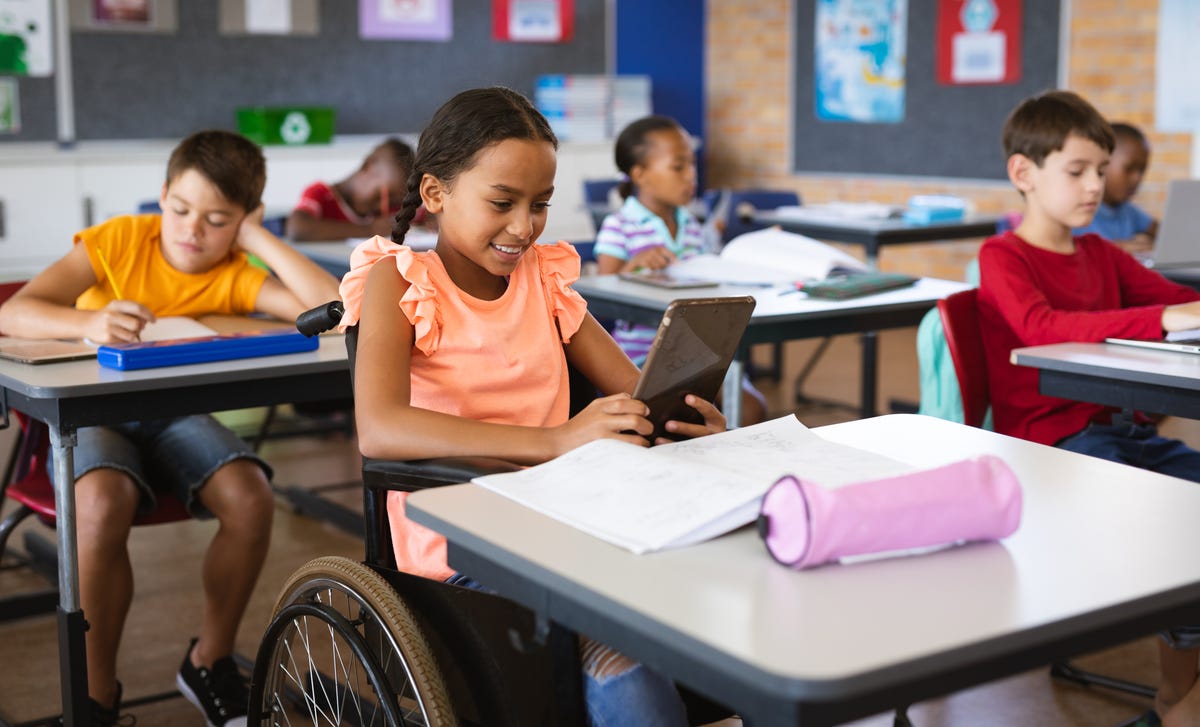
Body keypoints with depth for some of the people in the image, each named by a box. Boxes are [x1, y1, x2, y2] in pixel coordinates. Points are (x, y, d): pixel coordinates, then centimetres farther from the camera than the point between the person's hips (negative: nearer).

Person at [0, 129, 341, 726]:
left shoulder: (236, 276, -8)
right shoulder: (121, 239, -11)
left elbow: (335, 309, -25)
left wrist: (256, 238, -19)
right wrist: (89, 322, -42)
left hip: (175, 415, 2)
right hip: (92, 413, -2)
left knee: (251, 499, -25)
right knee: (102, 506, -34)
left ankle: (210, 660, 2)